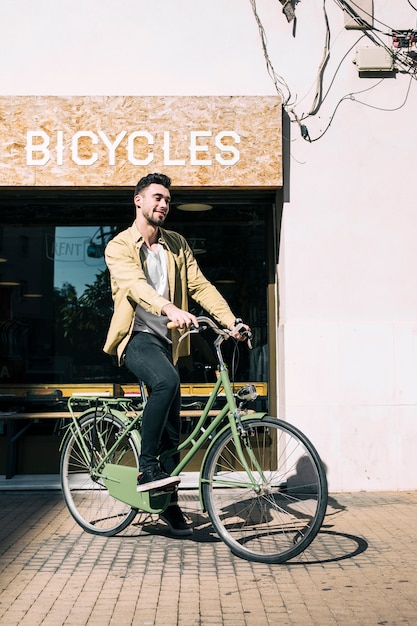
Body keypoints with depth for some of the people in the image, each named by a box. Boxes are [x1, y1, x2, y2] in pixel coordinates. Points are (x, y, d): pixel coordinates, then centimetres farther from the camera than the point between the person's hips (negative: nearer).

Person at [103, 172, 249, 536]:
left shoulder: (177, 245, 14)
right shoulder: (119, 247, -2)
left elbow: (200, 285, 6)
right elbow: (135, 285, -21)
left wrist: (231, 321, -9)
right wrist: (172, 310, -39)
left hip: (166, 340, 5)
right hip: (137, 337, -5)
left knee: (172, 424, 6)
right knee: (167, 381, -35)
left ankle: (170, 503, 20)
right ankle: (147, 468, -21)